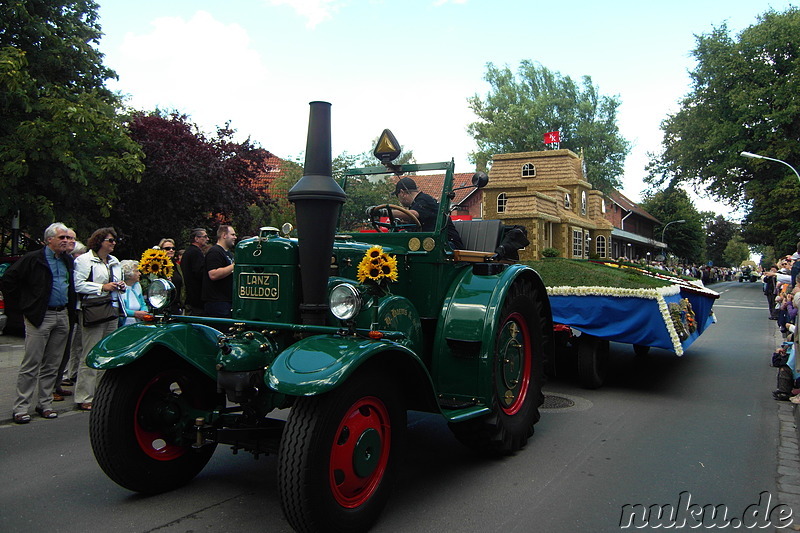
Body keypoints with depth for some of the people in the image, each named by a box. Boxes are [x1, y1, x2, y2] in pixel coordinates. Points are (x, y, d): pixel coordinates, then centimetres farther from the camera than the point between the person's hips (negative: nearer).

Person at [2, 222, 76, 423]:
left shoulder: (68, 260, 13)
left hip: (62, 316, 6)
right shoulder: (33, 259, -6)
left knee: (52, 365, 10)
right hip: (40, 316, -6)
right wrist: (20, 305, -5)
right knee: (31, 364, -3)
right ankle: (21, 408, 4)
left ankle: (45, 404, 18)